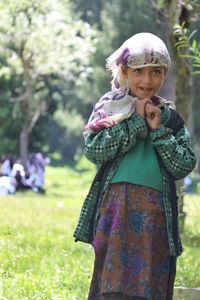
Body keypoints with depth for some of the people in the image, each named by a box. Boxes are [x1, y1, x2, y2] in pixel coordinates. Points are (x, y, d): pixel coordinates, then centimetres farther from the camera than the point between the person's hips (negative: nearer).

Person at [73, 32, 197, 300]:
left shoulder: (170, 117, 12)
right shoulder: (110, 106, 6)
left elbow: (184, 166, 3)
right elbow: (94, 150, -9)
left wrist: (158, 130, -6)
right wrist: (136, 122, -7)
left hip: (156, 212, 2)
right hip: (115, 207, -2)